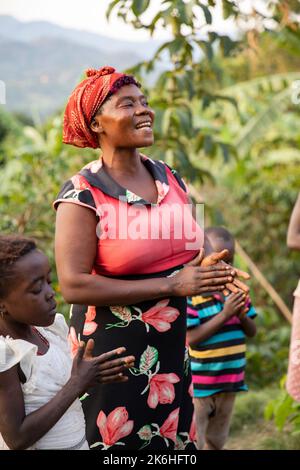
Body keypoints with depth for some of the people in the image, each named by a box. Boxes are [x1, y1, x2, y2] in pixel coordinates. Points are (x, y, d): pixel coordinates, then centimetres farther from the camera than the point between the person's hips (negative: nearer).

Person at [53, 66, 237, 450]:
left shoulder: (171, 179, 6)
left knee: (174, 443, 12)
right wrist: (171, 285, -21)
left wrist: (207, 272, -2)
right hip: (111, 350, -6)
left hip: (171, 349, 6)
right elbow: (73, 285, -21)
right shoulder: (83, 194, -13)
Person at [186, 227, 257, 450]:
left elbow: (252, 332, 8)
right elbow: (191, 338, -20)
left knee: (216, 443, 19)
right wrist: (225, 314, -24)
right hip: (198, 385, -6)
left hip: (229, 382, 6)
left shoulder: (235, 288, 4)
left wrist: (242, 314, -14)